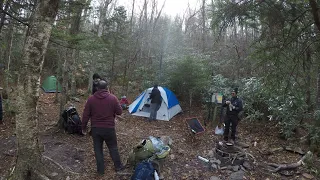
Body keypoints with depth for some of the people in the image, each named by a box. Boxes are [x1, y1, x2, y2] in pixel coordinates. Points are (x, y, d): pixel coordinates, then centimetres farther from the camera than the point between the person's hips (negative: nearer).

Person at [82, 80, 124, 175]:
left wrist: (84, 127, 10)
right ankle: (118, 166, 28)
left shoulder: (91, 99, -5)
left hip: (95, 128, 1)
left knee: (98, 149, 14)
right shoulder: (113, 98, -10)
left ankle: (100, 170, 22)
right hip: (109, 128, -1)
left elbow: (85, 115, -2)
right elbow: (119, 112, -3)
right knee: (113, 147, 16)